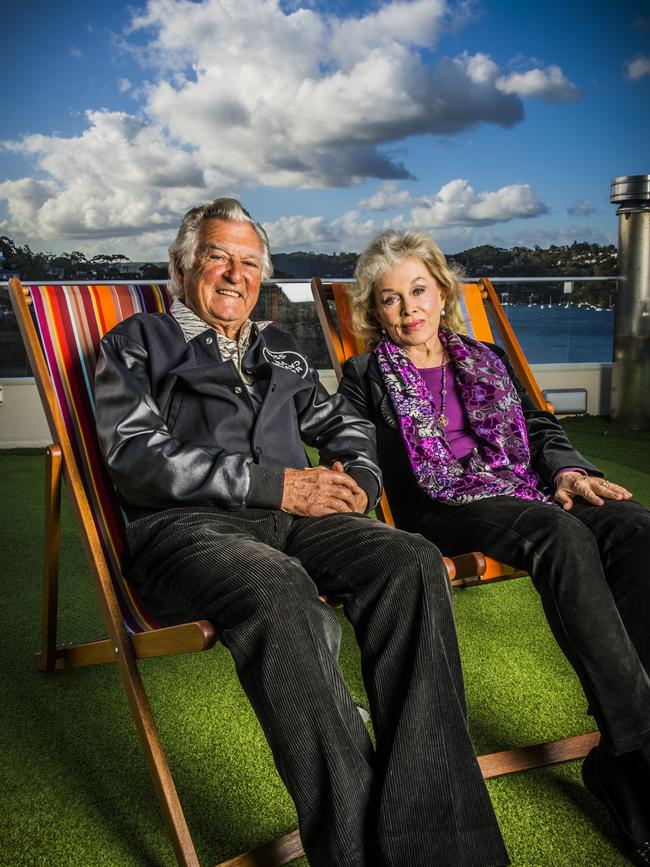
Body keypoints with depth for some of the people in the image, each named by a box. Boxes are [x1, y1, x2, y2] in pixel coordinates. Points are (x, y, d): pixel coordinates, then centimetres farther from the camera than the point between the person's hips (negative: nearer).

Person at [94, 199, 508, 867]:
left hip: (294, 515, 5)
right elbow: (134, 456, -3)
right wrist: (272, 484, -12)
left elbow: (345, 425, 33)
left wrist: (358, 481, 6)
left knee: (411, 562, -27)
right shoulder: (138, 344, 14)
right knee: (278, 588, -39)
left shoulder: (277, 350, 29)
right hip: (185, 525, -4)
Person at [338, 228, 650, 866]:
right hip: (442, 508, -4)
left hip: (528, 496, 5)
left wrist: (567, 469, 2)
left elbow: (541, 427, 22)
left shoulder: (487, 359, 29)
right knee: (563, 534, -35)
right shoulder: (365, 377, 18)